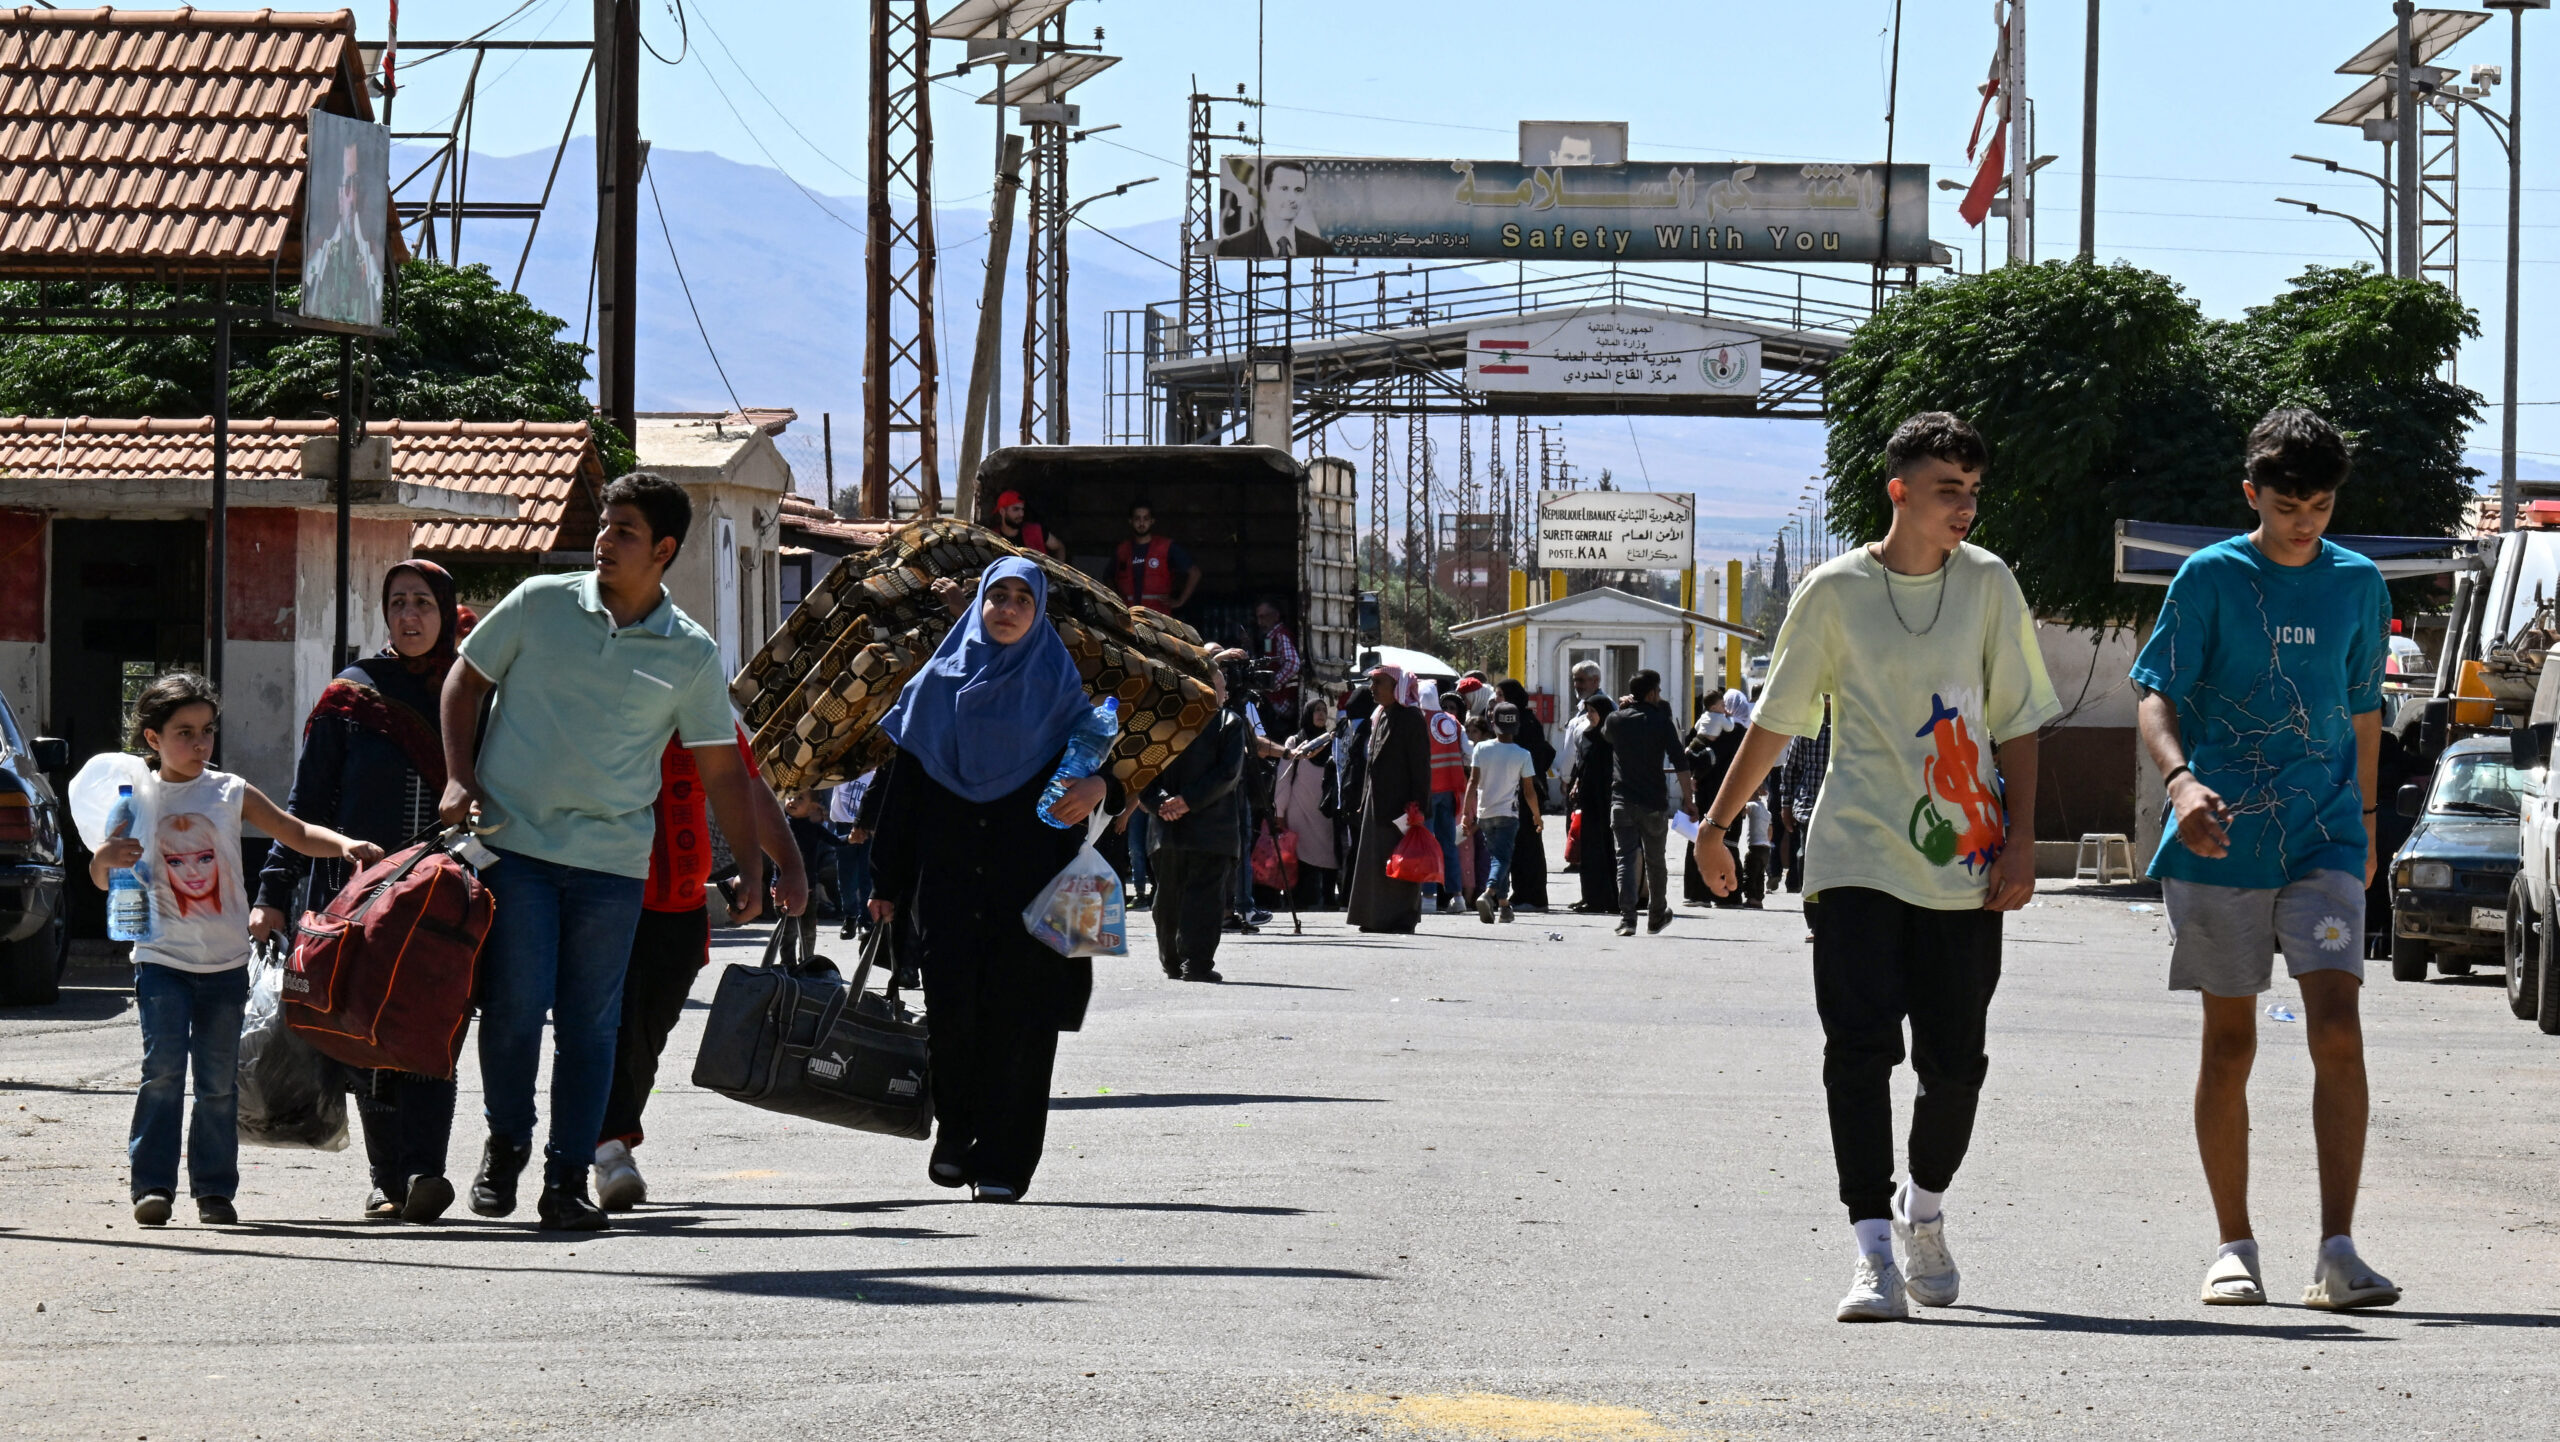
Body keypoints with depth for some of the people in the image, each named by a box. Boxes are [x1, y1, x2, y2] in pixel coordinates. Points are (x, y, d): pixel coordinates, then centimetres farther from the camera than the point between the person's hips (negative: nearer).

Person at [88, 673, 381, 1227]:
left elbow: (296, 833, 4)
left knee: (219, 1081, 5)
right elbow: (104, 880, 3)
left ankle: (215, 1190, 12)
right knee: (163, 1069, -12)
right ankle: (152, 1183, -8)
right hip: (161, 957, -2)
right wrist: (105, 860, -20)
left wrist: (344, 845, -15)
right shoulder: (136, 793, 0)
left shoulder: (231, 792, 2)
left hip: (225, 962, 2)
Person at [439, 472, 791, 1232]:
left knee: (590, 1024, 2)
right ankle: (505, 1142, 18)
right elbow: (466, 681, 13)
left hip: (612, 860, 1)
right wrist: (459, 778, 1)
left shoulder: (691, 655, 5)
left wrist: (752, 867, 6)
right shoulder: (540, 604, 3)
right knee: (515, 1004, -6)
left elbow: (723, 770, 10)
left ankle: (569, 1177, 10)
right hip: (513, 841, -1)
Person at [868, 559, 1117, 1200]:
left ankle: (1003, 1163, -1)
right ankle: (954, 1131, 13)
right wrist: (886, 883, 5)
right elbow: (900, 787, 9)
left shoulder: (1057, 687, 8)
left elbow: (1098, 758, 5)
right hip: (947, 876, 1)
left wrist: (1100, 787, -21)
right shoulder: (936, 683, 9)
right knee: (952, 1004, -9)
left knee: (1017, 1014, -5)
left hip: (1030, 882, -1)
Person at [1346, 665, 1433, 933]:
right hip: (1377, 800, 9)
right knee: (1375, 861, 9)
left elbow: (1420, 763, -14)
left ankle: (1402, 916, -4)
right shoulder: (1379, 717, 16)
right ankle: (1376, 917, 13)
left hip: (1399, 801, -9)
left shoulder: (1411, 718, -10)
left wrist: (1416, 803, -20)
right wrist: (1365, 799, 17)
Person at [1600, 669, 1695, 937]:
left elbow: (1605, 734, 29)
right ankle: (1656, 917, 29)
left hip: (1622, 801, 1)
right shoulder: (1661, 721, -4)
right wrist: (1688, 797, -6)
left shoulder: (1616, 720, 3)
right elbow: (1679, 761, -9)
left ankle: (1626, 917, -22)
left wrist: (1622, 708, 25)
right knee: (1654, 860, 15)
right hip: (1654, 802, -1)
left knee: (1626, 857, -5)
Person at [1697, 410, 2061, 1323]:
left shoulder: (1988, 586, 5)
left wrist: (2020, 842, 0)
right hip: (1858, 861, -2)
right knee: (1860, 1050, -13)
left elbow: (2017, 723, 8)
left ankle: (1923, 1211, 31)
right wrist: (1716, 826, 11)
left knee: (1954, 1060, 5)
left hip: (1965, 870, 2)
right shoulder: (1834, 593, 0)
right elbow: (1777, 719, 8)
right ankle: (1874, 1254, -14)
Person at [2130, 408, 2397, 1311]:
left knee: (2338, 1033, -13)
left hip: (2323, 839, 1)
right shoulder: (2211, 578, 0)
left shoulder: (2358, 583, 9)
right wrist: (2181, 779, -24)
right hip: (2221, 840, -1)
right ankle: (2234, 1247, 14)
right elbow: (2156, 694, -6)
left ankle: (2337, 1254, -15)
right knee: (2229, 1042, 4)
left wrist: (2365, 819, 22)